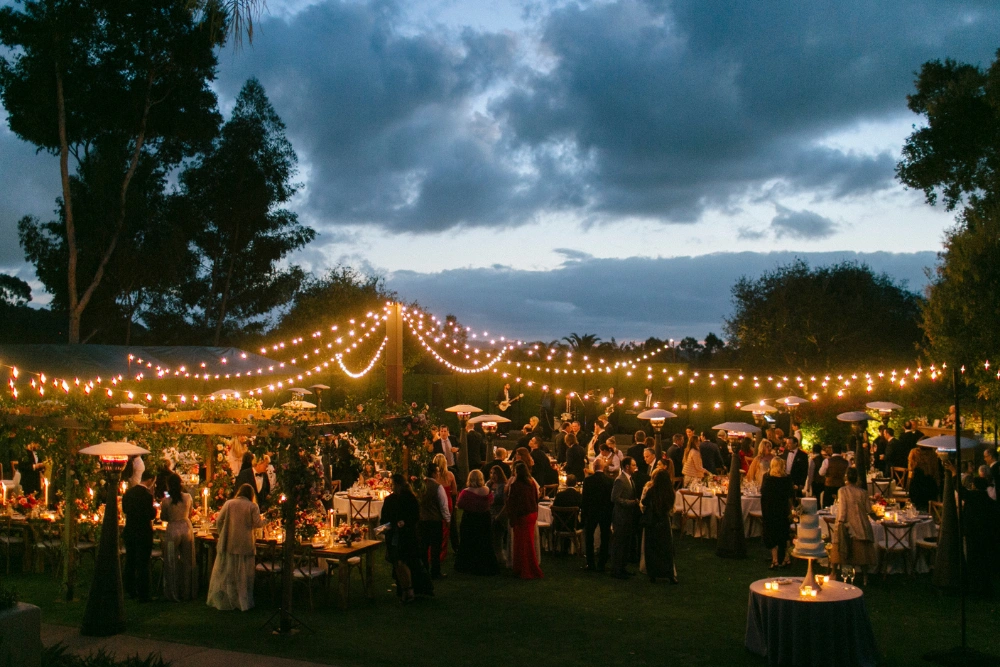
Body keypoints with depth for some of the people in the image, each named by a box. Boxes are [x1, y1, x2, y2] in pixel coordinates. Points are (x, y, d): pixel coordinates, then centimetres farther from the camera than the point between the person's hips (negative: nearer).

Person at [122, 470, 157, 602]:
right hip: (143, 533, -7)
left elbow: (124, 509, 13)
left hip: (129, 531, 7)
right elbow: (151, 515, -20)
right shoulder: (147, 495, -20)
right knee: (143, 565, 0)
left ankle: (130, 591, 25)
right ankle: (143, 594, 4)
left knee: (129, 562, 17)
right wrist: (155, 508, -1)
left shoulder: (128, 492, 2)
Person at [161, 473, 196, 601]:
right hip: (187, 528, 3)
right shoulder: (188, 497, -5)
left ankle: (173, 594, 15)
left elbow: (163, 517, -1)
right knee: (187, 562, 13)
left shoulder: (166, 501, -14)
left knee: (172, 563, 9)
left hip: (173, 530, -3)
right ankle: (187, 592, 21)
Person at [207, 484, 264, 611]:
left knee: (226, 574, 10)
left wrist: (222, 536, 13)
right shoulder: (253, 507, -4)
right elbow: (257, 524, -8)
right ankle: (243, 602, 10)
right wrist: (264, 521, 13)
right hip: (245, 545, -1)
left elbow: (219, 521, 1)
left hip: (228, 544, 2)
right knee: (243, 575, 7)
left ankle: (224, 601, 15)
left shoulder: (228, 504, 1)